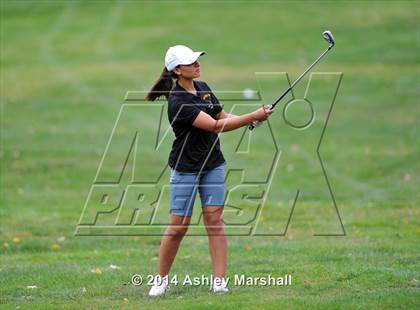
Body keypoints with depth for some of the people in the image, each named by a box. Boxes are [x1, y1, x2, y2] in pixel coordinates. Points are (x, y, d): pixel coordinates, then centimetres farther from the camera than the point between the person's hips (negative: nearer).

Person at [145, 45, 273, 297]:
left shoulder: (203, 88, 4)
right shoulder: (178, 102, -21)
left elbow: (222, 117, 13)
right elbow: (214, 126, -26)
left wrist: (249, 120, -7)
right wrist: (253, 116, -27)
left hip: (213, 164, 6)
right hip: (185, 169, -6)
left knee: (215, 219, -2)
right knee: (179, 226, -2)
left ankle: (219, 281, -4)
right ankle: (162, 280, 15)